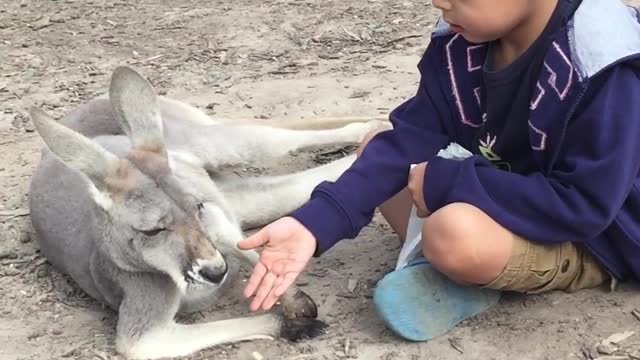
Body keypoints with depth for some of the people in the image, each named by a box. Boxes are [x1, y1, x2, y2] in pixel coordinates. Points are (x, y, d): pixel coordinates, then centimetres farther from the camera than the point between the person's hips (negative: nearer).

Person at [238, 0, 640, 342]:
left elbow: (586, 205, -30)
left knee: (456, 233, -36)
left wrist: (445, 182, -27)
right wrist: (315, 223, -23)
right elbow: (408, 140, -12)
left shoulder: (604, 66, -29)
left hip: (591, 236, -7)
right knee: (377, 146, -1)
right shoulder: (460, 41, -10)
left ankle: (467, 278, -2)